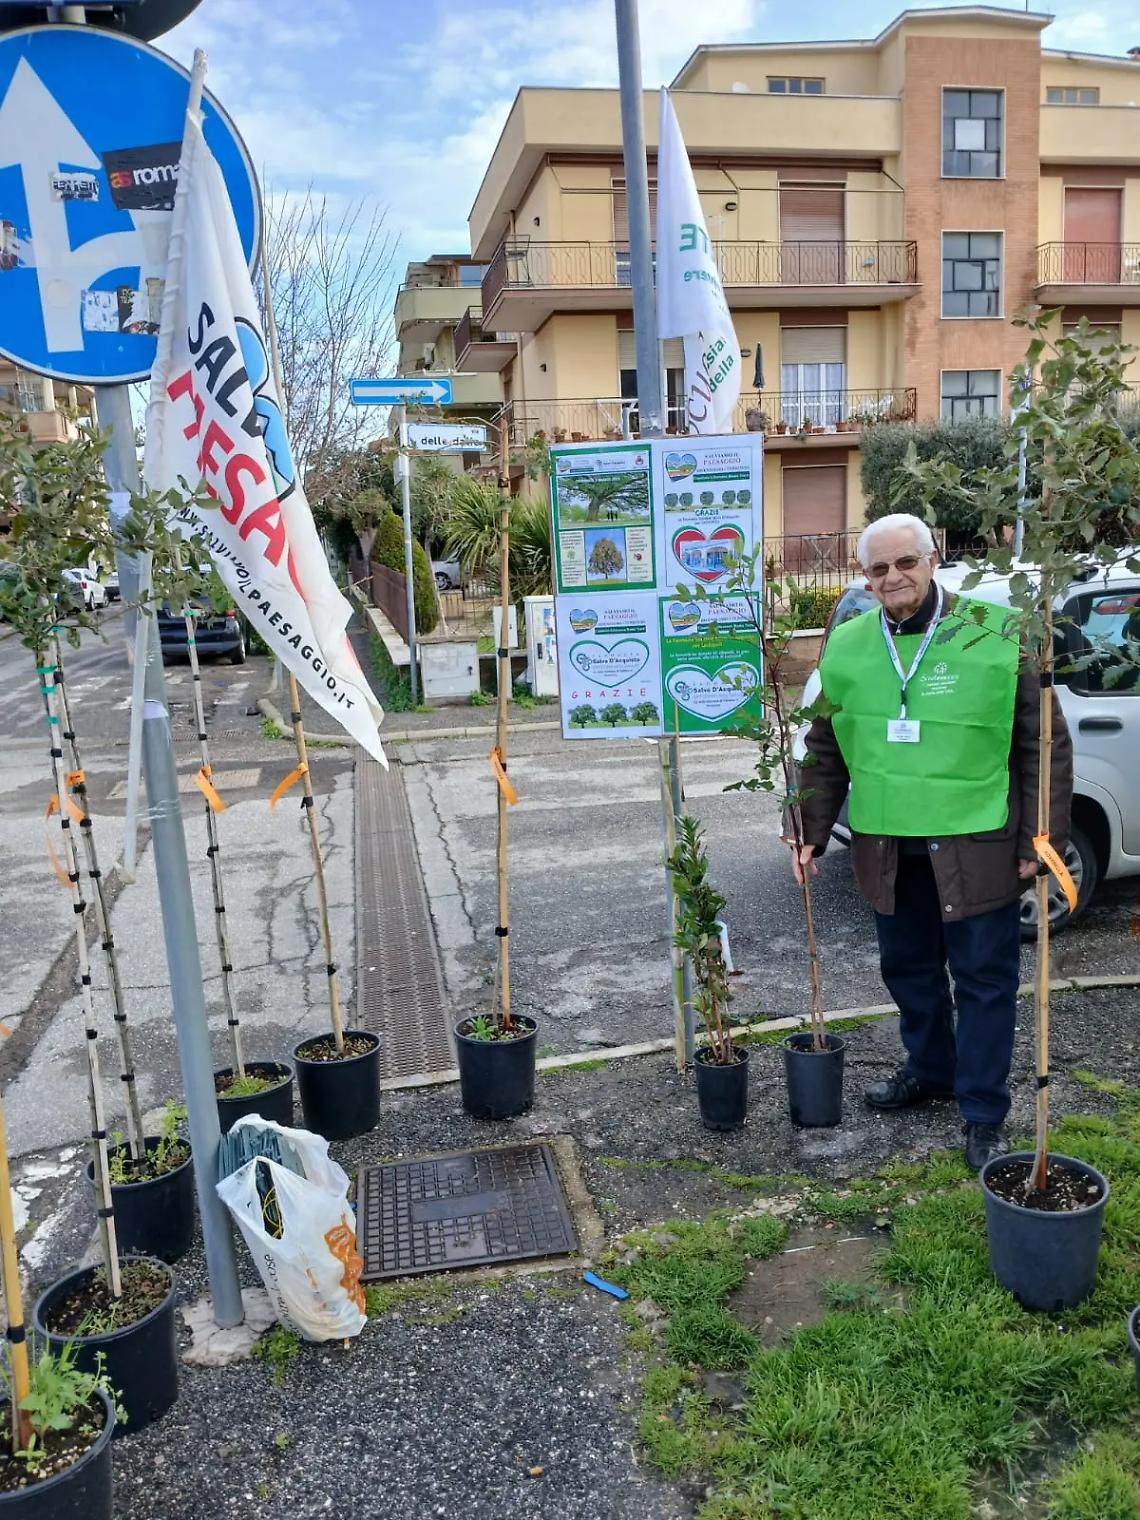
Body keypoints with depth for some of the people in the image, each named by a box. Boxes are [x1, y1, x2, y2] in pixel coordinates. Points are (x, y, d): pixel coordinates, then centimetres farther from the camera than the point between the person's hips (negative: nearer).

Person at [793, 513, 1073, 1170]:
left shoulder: (997, 636, -9)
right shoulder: (845, 648, 3)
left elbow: (1044, 746, -5)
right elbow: (826, 752, 11)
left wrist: (1040, 839, -8)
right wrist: (813, 833, 7)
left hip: (975, 845, -4)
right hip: (887, 846, 4)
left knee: (984, 979, 6)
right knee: (908, 967, 19)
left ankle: (985, 1115, 20)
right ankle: (930, 1069, 42)